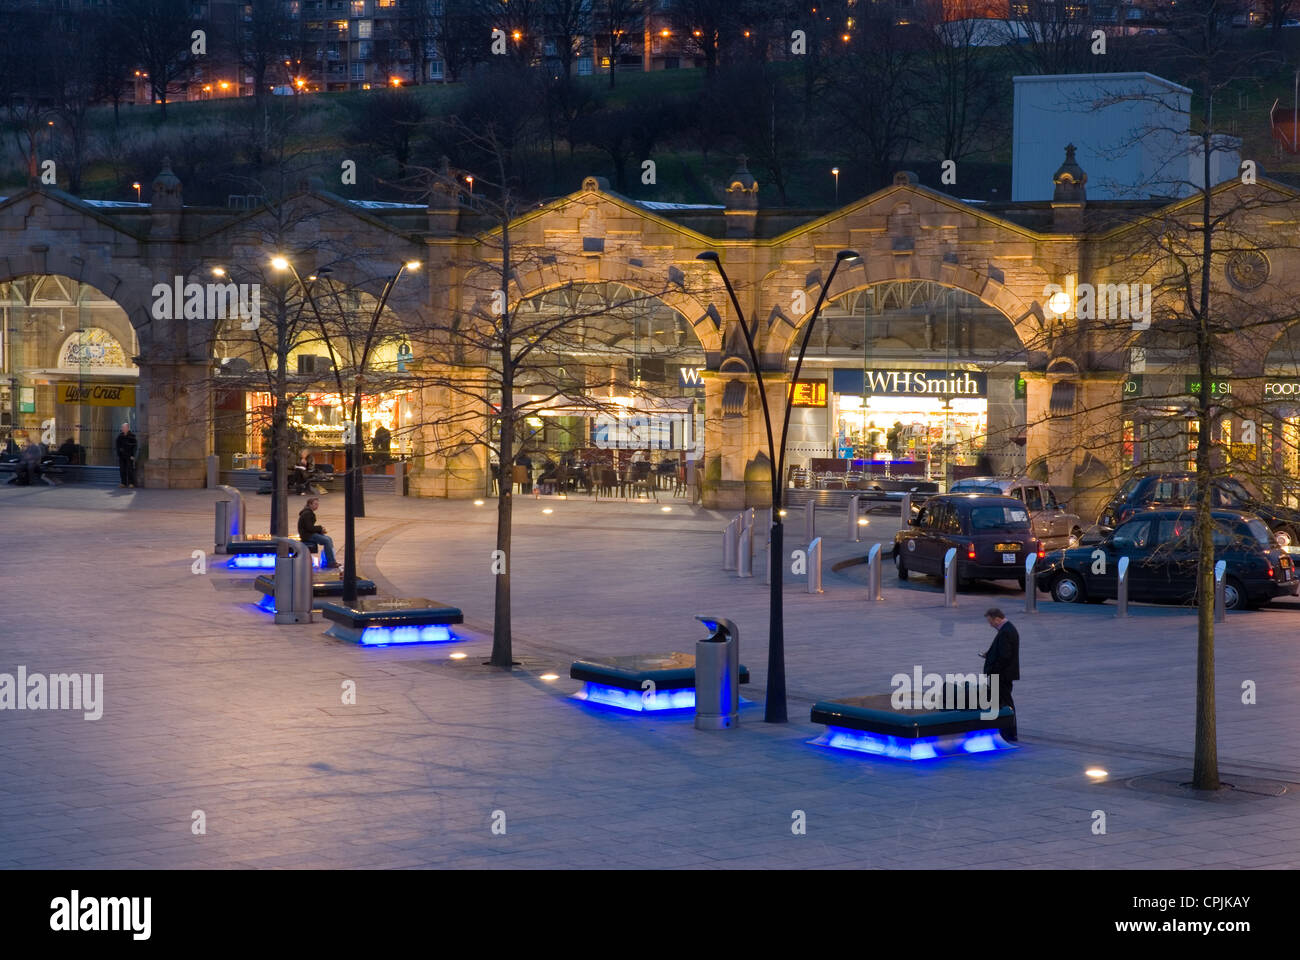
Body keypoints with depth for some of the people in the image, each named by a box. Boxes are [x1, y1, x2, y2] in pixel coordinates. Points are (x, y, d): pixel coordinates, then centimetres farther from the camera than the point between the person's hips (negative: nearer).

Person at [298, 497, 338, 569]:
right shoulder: (307, 513, -17)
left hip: (310, 533, 11)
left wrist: (320, 528, 5)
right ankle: (331, 562, -16)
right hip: (307, 535, -11)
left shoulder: (310, 513, 16)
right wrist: (320, 528, -9)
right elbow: (309, 528, -22)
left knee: (329, 539, 3)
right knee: (327, 541, -19)